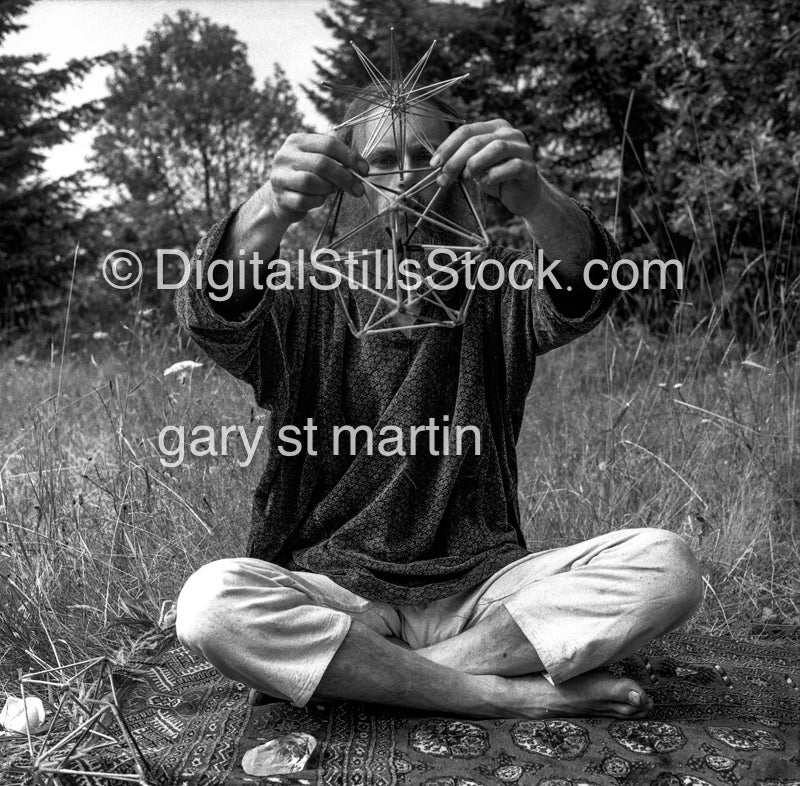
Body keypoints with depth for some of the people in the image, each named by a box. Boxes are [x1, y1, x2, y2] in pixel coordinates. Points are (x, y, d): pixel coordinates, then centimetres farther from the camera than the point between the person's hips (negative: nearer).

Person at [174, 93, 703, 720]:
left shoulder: (492, 294, 6)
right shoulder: (305, 305, 3)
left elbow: (575, 292, -16)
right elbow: (216, 314, -19)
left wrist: (534, 197, -38)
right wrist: (273, 210, -39)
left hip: (483, 588, 2)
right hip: (333, 593, -1)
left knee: (666, 564, -20)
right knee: (210, 602, -30)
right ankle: (508, 694, -20)